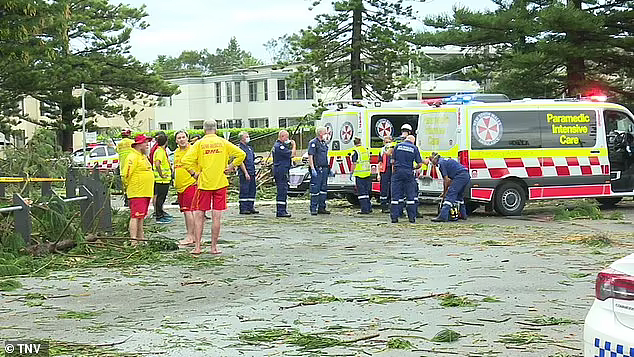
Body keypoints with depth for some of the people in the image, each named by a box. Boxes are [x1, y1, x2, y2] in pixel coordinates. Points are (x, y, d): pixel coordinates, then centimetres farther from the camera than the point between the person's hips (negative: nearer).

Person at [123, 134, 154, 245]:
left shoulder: (143, 156, 20)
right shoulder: (133, 157, -14)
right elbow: (126, 174, -19)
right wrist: (128, 187, -9)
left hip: (145, 193, 10)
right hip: (137, 193, -10)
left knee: (141, 216, 15)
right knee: (135, 216, -12)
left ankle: (140, 237, 22)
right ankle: (133, 240, -15)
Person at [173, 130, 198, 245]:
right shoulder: (176, 152, 16)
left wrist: (196, 174, -16)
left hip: (190, 184, -8)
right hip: (179, 186, 8)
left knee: (188, 210, -13)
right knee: (185, 211, 10)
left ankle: (190, 237, -11)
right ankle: (192, 236, 16)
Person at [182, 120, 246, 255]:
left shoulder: (199, 143, -1)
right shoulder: (223, 142, 3)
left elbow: (185, 160, -11)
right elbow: (241, 154, -1)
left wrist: (194, 173, -1)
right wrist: (230, 167, 5)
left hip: (204, 183, -1)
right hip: (220, 183, 1)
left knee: (199, 215, 7)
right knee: (216, 217, 4)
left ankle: (197, 247, 4)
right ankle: (214, 247, 6)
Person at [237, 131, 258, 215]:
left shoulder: (249, 147, 19)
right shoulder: (239, 147, -8)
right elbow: (241, 162, -14)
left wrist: (253, 172, 19)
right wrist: (246, 173, -19)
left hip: (252, 173, 9)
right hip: (244, 173, -8)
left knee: (252, 191, 9)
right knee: (244, 191, -6)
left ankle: (251, 207, 15)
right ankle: (243, 209, -3)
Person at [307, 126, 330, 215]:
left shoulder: (324, 143, 18)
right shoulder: (313, 143, -7)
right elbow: (310, 157, -13)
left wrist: (329, 168, 22)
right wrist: (312, 169, -21)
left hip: (324, 169, 8)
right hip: (317, 169, -8)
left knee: (323, 189, 10)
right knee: (315, 189, -6)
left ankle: (321, 208, 15)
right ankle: (313, 209, -4)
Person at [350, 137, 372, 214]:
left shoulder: (355, 151, -10)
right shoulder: (366, 150, 11)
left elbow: (354, 164, -12)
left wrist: (351, 173, -5)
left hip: (359, 174, -7)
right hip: (367, 174, 7)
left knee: (361, 193, -3)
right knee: (366, 192, 15)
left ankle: (365, 209, -6)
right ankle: (369, 208, 17)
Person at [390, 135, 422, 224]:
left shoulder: (398, 146, 7)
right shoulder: (414, 148, 4)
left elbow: (393, 160, 8)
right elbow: (419, 164, 0)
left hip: (397, 171, 1)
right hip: (408, 173, -1)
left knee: (395, 195, 2)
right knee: (410, 195, 7)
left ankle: (394, 217, -1)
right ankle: (412, 217, 6)